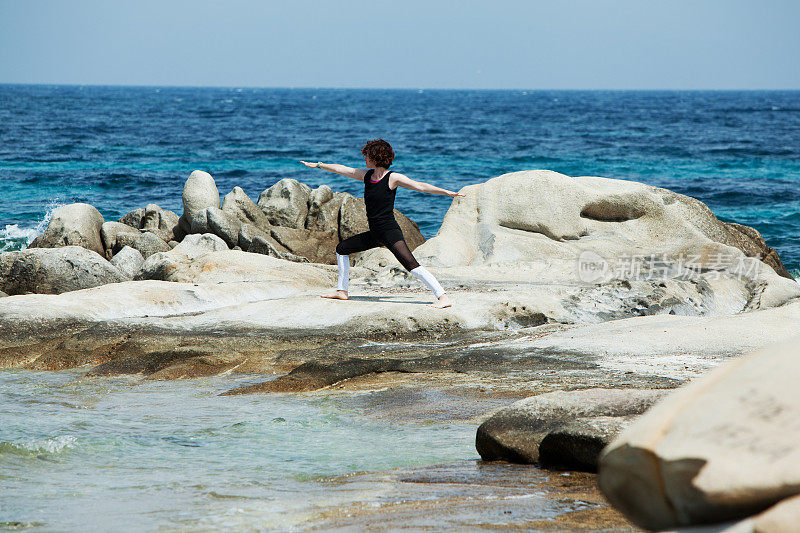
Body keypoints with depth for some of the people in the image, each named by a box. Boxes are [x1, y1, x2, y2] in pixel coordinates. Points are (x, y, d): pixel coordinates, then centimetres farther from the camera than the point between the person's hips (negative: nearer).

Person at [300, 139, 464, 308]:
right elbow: (341, 169, 21)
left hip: (390, 232, -9)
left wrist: (446, 192, -26)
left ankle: (443, 297, -27)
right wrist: (318, 165, 31)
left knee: (412, 266, -22)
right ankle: (342, 291, 30)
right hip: (375, 234, 9)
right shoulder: (367, 175, 9)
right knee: (342, 248, 19)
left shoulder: (393, 178, -11)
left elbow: (419, 186, -17)